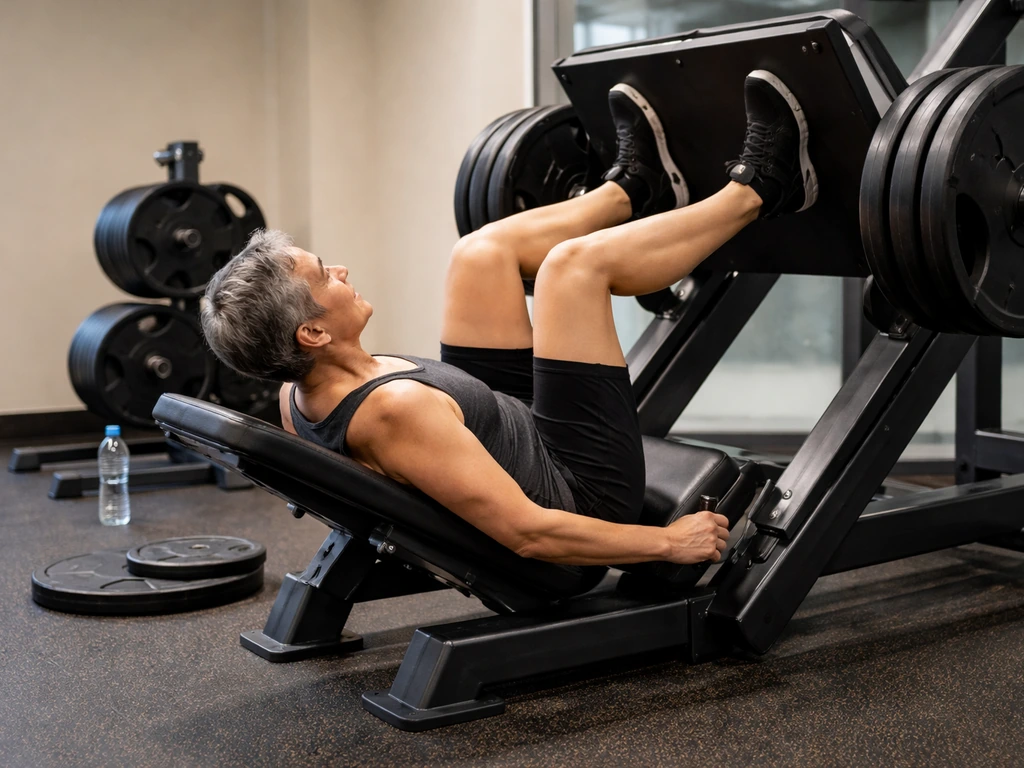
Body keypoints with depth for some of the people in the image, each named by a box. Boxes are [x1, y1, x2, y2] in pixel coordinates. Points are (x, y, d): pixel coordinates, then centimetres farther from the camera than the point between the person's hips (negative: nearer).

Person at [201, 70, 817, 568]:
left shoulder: (298, 398, -9)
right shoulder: (394, 410, -37)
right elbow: (528, 533, -34)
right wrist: (669, 542, -23)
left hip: (515, 443, 9)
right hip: (582, 497, -9)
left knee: (483, 251, 6)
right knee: (574, 262, -16)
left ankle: (634, 188, 30)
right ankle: (757, 189, 7)